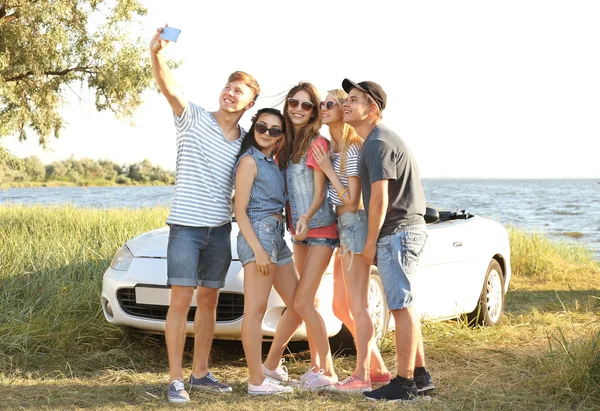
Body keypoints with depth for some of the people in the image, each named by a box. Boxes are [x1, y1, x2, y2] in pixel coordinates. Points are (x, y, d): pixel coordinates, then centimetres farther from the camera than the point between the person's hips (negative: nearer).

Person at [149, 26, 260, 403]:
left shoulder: (247, 141, 10)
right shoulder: (194, 118, -4)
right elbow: (170, 89, -22)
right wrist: (157, 55, -39)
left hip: (221, 230, 5)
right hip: (186, 226, -5)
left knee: (209, 301, 11)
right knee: (182, 300, -7)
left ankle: (201, 372, 21)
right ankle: (176, 379, -1)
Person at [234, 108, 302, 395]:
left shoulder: (274, 162, 18)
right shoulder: (249, 161, -7)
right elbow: (240, 210, -12)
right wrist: (258, 250, -20)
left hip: (277, 236, 10)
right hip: (258, 234, -9)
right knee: (255, 310, -9)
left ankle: (271, 367, 24)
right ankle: (257, 381, -8)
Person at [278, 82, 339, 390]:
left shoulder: (317, 143, -13)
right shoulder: (287, 143, 10)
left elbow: (320, 194, -15)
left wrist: (306, 218, -31)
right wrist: (290, 221, 2)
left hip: (320, 230, -8)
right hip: (298, 230, 8)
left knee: (303, 303, -12)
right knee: (308, 302, 10)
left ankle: (327, 371, -3)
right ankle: (315, 365, 18)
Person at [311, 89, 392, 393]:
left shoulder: (353, 149, -13)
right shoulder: (333, 148, 13)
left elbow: (351, 199, -15)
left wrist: (327, 169, -14)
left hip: (355, 224, -10)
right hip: (343, 226, 10)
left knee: (357, 305, -4)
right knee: (340, 306, 13)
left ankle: (362, 376, 4)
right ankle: (378, 368, 21)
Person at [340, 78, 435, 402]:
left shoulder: (377, 144, -14)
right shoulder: (378, 140, 19)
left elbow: (379, 199, -18)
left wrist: (370, 242, -12)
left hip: (396, 231, -11)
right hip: (406, 229, 11)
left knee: (401, 307, -7)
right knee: (404, 306, 14)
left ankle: (403, 384, -4)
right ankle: (419, 375, 20)